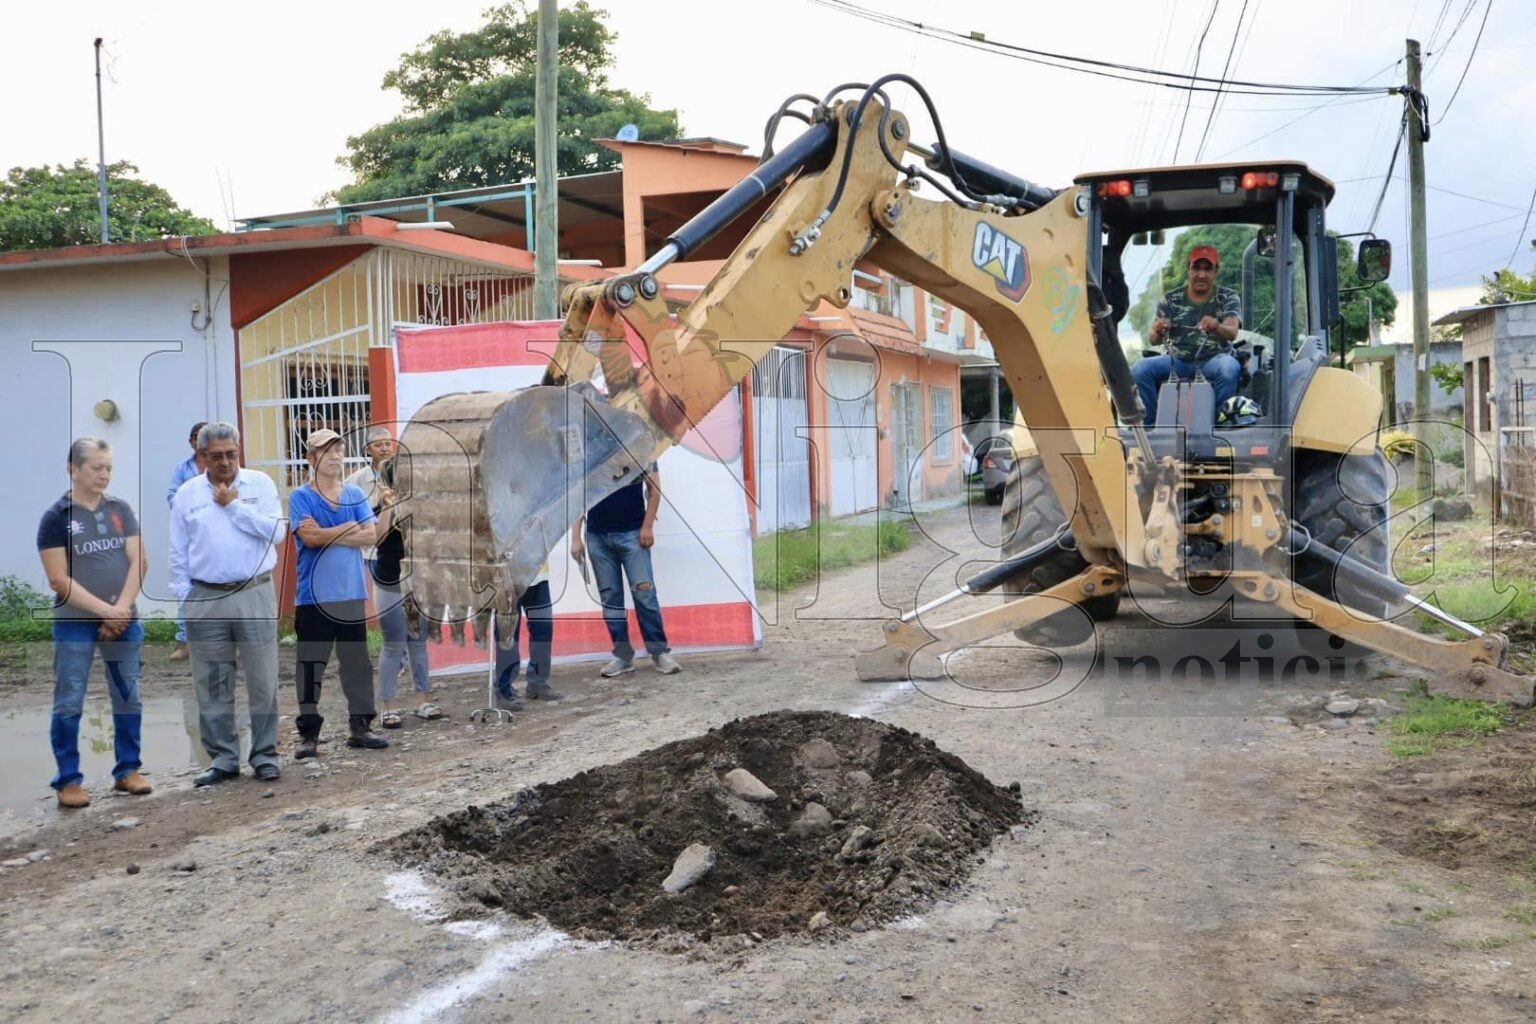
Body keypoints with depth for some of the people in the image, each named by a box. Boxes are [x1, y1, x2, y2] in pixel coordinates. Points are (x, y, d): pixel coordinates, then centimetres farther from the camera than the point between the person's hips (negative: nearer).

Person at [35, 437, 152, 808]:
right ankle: (68, 780, 9)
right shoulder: (55, 517, -4)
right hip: (74, 624, -3)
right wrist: (104, 610, -14)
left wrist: (121, 609, -11)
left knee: (128, 698, 9)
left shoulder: (121, 510, 4)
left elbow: (138, 562, 1)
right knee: (69, 703, 1)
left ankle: (127, 770, 21)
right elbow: (59, 579, -9)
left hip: (124, 621, 3)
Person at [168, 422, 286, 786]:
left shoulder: (260, 483, 4)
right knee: (212, 686, 6)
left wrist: (234, 506, -8)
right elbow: (178, 553, 8)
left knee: (263, 681, 2)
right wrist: (183, 599, 1)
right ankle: (223, 758, 16)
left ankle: (265, 755, 12)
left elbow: (277, 531, -8)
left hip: (254, 594, -1)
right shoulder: (187, 493, 7)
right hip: (205, 599, 2)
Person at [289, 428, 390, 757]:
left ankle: (360, 726, 16)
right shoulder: (300, 497, -1)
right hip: (313, 596, -3)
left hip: (352, 594, 3)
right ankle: (309, 733, 8)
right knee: (310, 665, 1)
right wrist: (350, 527, -8)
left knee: (357, 662, 8)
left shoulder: (356, 495, 9)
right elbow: (309, 537, -14)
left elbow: (372, 536, 2)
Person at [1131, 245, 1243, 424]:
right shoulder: (1171, 300, 7)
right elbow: (1155, 340, -2)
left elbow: (1232, 332, -16)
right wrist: (1158, 331, -28)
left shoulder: (1228, 298, 3)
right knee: (1139, 369, -24)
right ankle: (1151, 422, -13)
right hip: (1178, 360, 2)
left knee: (1230, 369, -36)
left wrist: (1216, 326, -41)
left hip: (1213, 359, -2)